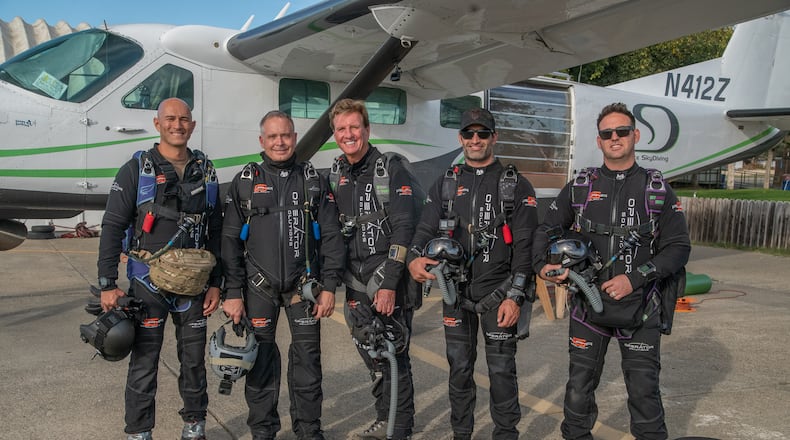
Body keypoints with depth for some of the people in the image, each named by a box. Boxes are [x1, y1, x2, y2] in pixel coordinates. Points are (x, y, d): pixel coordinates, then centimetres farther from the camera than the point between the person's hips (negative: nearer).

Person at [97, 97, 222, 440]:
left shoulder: (206, 171, 7)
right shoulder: (136, 169, -2)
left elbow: (216, 231, 9)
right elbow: (113, 227, -4)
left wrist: (215, 283, 5)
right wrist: (107, 284, -8)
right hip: (148, 284, -3)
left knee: (194, 360, 12)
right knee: (144, 363, 4)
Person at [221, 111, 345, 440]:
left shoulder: (314, 180, 6)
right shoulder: (245, 181, 5)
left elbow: (331, 236, 3)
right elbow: (231, 240, 3)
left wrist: (329, 287, -3)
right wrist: (233, 292, -3)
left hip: (304, 285, 0)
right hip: (258, 286, 0)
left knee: (307, 358, 4)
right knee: (260, 359, 6)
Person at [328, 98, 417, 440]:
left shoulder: (391, 170, -9)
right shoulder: (335, 175, 10)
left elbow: (403, 230, -15)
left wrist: (389, 284, -20)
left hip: (389, 282, -6)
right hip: (355, 284, 6)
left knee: (394, 359, -1)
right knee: (371, 358, 15)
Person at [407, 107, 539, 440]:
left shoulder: (516, 185, -1)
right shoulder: (445, 184, 9)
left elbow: (524, 246, -6)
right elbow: (426, 229, 3)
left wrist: (515, 297, -13)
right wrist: (415, 259, -19)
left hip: (498, 291, -3)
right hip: (456, 290, 3)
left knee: (501, 370, 3)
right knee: (459, 368, 12)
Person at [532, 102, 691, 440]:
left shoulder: (657, 191, 2)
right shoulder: (579, 188, 6)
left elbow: (678, 247, -1)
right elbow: (547, 230, 11)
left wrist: (634, 279, -14)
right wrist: (543, 266, -9)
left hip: (639, 310, -1)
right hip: (588, 305, 1)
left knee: (645, 393, 5)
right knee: (578, 390, 8)